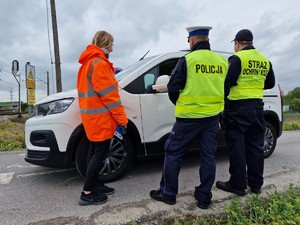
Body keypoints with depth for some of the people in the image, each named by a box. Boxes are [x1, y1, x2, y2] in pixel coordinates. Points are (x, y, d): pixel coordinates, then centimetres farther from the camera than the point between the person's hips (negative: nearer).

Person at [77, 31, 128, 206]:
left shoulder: (88, 62, 17)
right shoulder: (100, 63, -15)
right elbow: (109, 94, -19)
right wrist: (122, 117, -15)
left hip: (92, 117, 10)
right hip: (101, 118, -10)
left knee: (95, 151, 15)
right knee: (101, 154, -3)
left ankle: (96, 185, 26)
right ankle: (87, 194, 4)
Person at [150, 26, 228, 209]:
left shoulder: (188, 60, -9)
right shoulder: (222, 62, 6)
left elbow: (173, 88, -6)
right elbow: (225, 89, 12)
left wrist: (180, 104, 12)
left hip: (189, 118, -5)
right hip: (213, 117, 5)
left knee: (173, 153, 9)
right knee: (208, 157, 12)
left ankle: (168, 194, 19)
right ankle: (204, 198, 22)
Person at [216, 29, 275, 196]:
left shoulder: (237, 58, -9)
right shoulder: (265, 61, 12)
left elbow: (227, 82, -17)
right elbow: (270, 83, 20)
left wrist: (224, 96, 0)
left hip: (238, 108, -6)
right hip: (257, 107, 7)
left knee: (237, 147, 1)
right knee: (255, 146, 12)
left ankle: (238, 185, 8)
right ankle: (256, 184, 22)